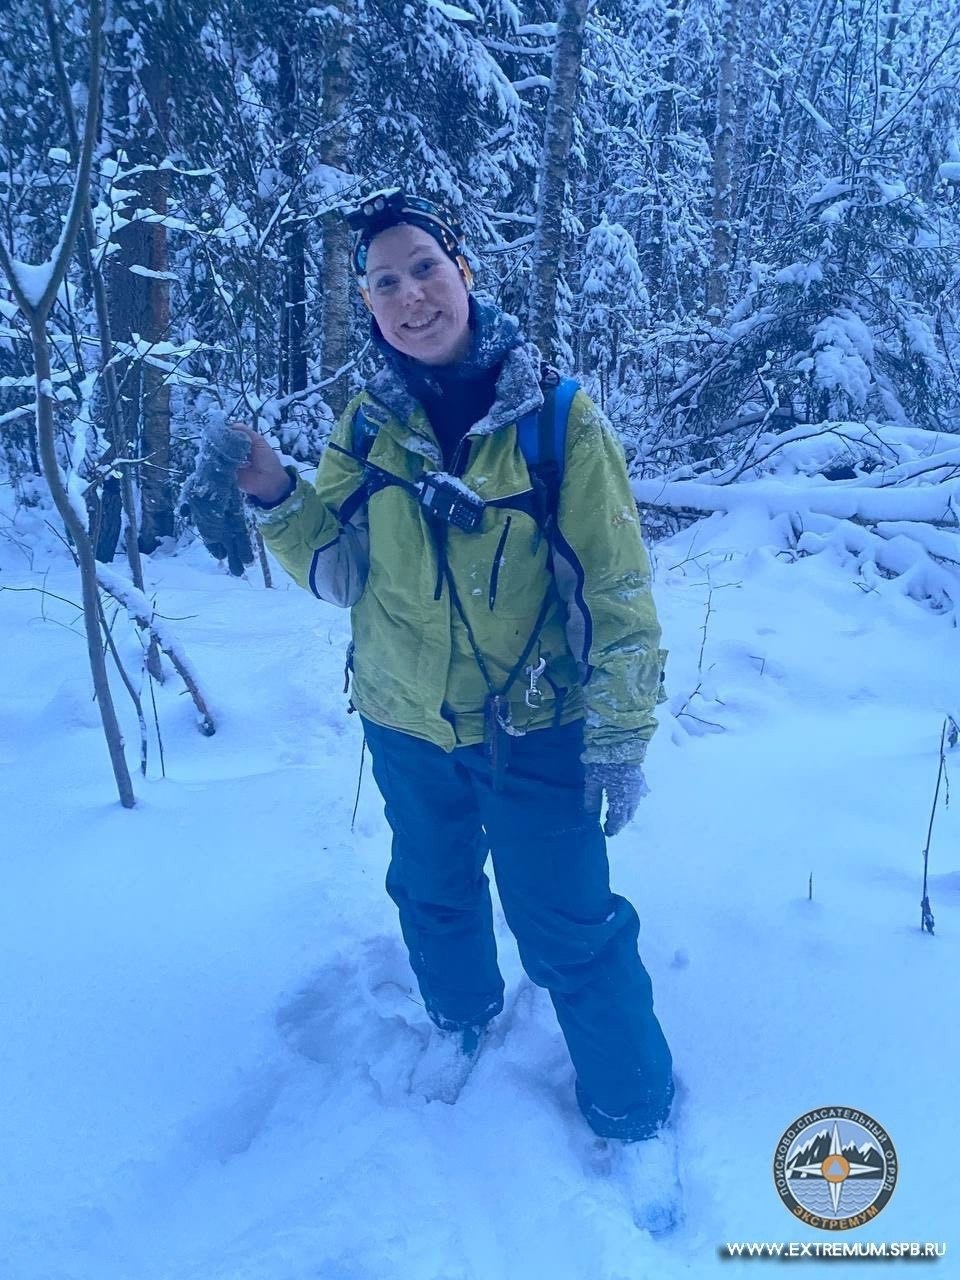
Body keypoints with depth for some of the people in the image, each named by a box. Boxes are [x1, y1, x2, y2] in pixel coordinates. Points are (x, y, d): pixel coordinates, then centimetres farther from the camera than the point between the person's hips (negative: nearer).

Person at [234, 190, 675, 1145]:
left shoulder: (558, 417, -14)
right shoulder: (368, 422, -3)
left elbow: (617, 593, -12)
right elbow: (340, 572, -2)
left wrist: (620, 738, -12)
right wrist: (276, 498, -19)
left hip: (534, 732, -4)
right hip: (405, 727, 4)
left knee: (569, 932, 5)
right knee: (433, 900, 24)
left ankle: (632, 1113, 31)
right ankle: (459, 1036, 53)